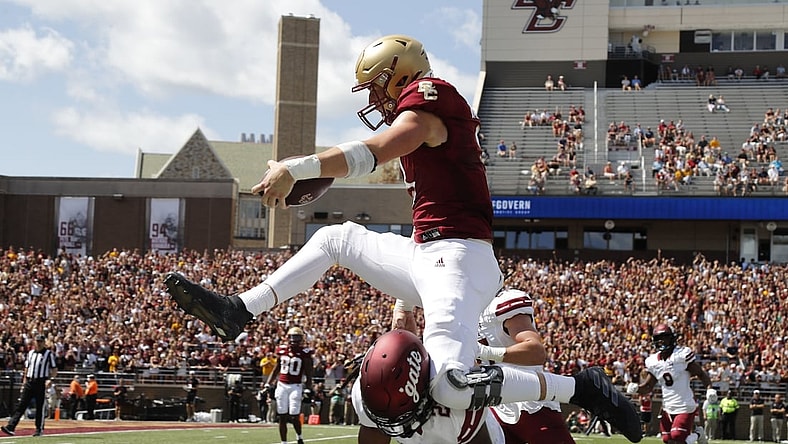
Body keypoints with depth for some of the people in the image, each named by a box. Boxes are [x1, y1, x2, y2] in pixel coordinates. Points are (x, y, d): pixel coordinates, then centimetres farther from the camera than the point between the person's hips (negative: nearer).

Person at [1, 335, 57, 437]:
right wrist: (24, 381, 15)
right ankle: (11, 427, -11)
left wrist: (49, 379, -14)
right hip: (29, 382, 4)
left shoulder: (49, 353, 0)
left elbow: (54, 370, -2)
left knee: (40, 407, 1)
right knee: (21, 405, -4)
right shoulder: (30, 353, 16)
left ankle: (39, 429, 12)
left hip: (41, 382, -4)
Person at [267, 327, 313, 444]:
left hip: (296, 386, -3)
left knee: (294, 417, -7)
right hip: (282, 385, 3)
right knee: (282, 417, 4)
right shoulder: (282, 350, 7)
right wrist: (269, 384, 15)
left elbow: (308, 373, -2)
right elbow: (276, 369, 16)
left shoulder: (304, 353, -3)